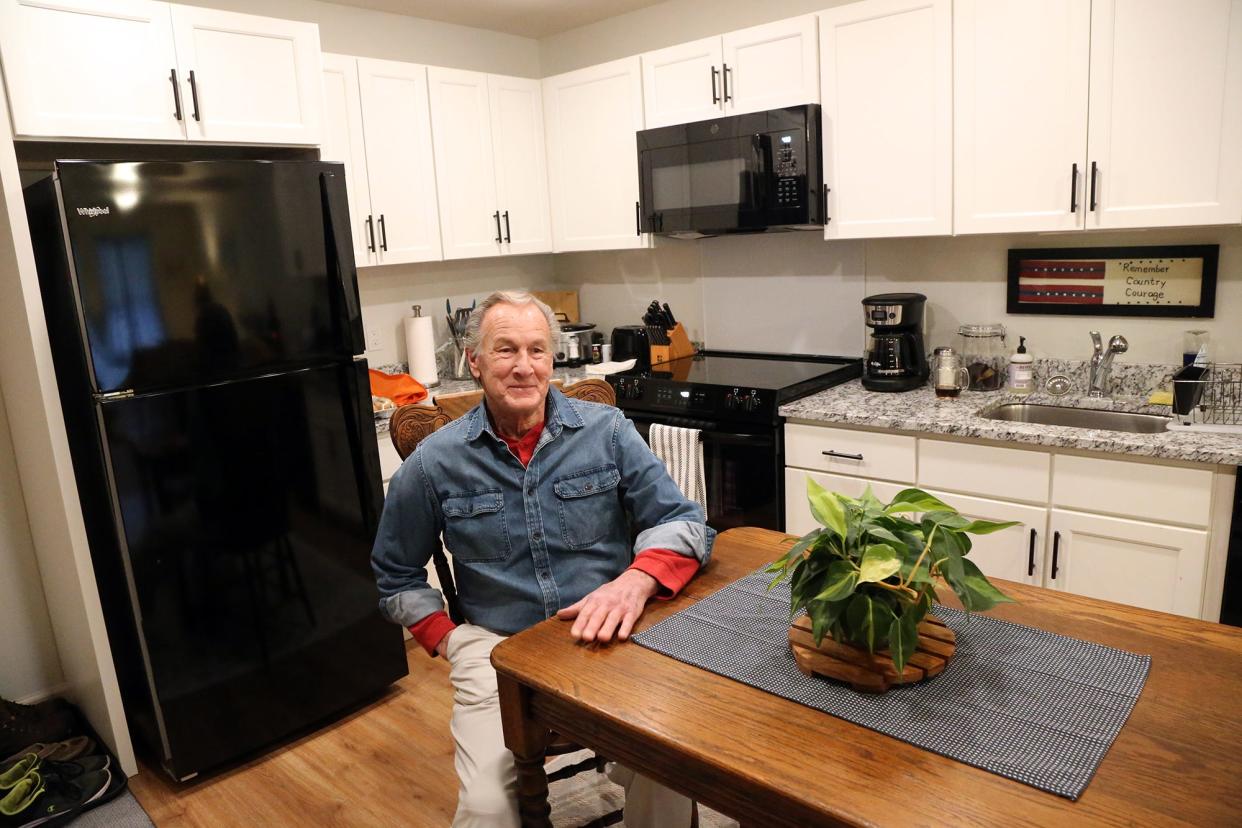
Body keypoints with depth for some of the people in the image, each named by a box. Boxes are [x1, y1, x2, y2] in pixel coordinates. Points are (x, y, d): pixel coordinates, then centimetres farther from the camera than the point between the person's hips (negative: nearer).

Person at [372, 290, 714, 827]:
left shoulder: (606, 431, -1)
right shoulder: (434, 464, 0)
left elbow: (683, 521, -3)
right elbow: (399, 576, 13)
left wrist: (636, 581, -23)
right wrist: (449, 643, 0)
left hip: (606, 636, 0)